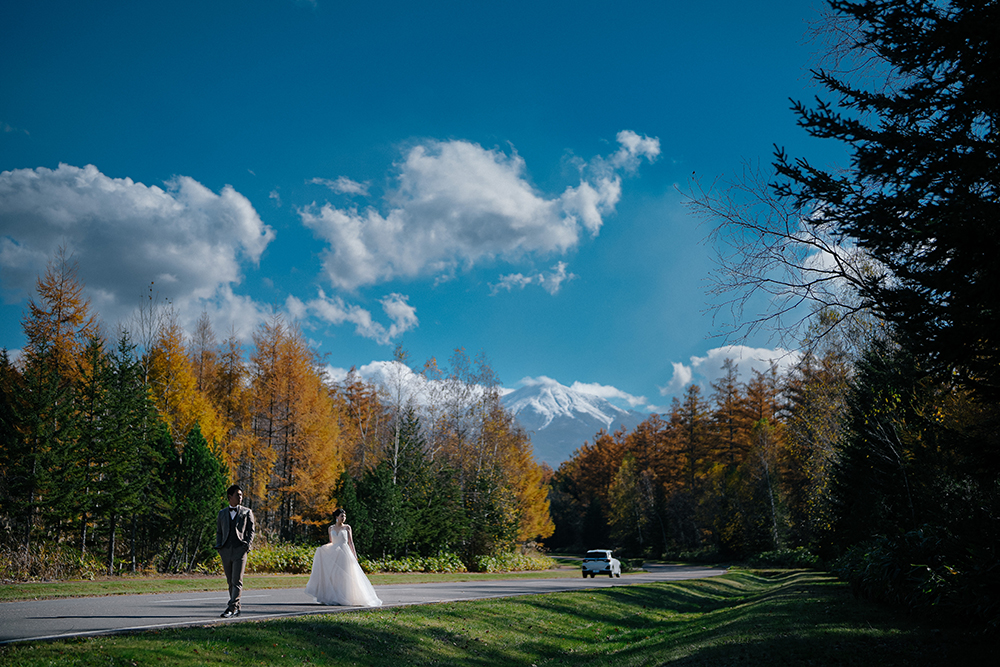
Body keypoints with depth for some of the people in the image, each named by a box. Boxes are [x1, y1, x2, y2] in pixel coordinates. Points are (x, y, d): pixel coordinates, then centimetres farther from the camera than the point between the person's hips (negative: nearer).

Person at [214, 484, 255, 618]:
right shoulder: (222, 513, 16)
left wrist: (248, 546, -7)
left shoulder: (247, 512, 9)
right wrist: (218, 546, 5)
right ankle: (237, 608, 17)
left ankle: (231, 608, -12)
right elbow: (218, 531, 19)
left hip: (240, 550, -3)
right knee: (230, 581, 7)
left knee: (237, 581, -10)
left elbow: (251, 531, 7)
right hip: (226, 551, 3)